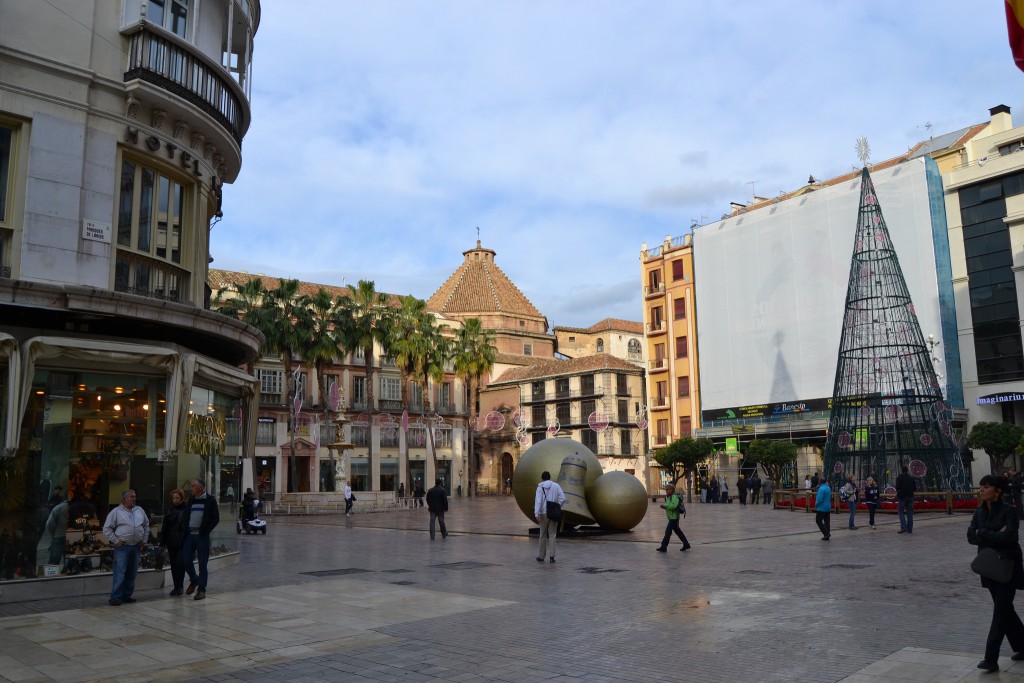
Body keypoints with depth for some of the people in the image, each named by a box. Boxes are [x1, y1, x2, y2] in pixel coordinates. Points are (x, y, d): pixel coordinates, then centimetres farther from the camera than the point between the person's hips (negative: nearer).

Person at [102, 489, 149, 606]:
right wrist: (115, 541, -8)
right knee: (120, 573, -9)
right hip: (122, 547, -5)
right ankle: (115, 597, -7)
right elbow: (107, 529, -1)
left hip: (136, 547, 5)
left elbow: (146, 525, 22)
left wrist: (144, 539, 13)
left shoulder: (139, 511, 13)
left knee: (132, 574, 9)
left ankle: (127, 595, 18)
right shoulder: (116, 512, -1)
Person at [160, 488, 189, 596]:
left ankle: (180, 586, -1)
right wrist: (162, 543, 8)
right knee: (173, 565, 9)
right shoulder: (169, 511, 11)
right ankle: (177, 587, 17)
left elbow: (188, 526, -8)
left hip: (182, 543, -5)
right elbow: (164, 528, 13)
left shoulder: (186, 510, -5)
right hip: (171, 543, 5)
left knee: (180, 563, -10)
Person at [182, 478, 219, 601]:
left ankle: (201, 589, 7)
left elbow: (216, 518, -6)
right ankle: (194, 580, 26)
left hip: (202, 536, -5)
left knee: (202, 563, 0)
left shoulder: (210, 500, -4)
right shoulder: (191, 500, 12)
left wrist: (205, 531, -12)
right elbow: (186, 516, 18)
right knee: (186, 559, 1)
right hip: (190, 535, 5)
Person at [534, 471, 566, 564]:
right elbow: (562, 498, -3)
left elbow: (538, 501, -13)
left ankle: (541, 556, 18)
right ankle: (552, 556, -2)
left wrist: (537, 514, -17)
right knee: (552, 534, 7)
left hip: (544, 513, -1)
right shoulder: (556, 486, 3)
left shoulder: (540, 487, -4)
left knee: (543, 535, 10)